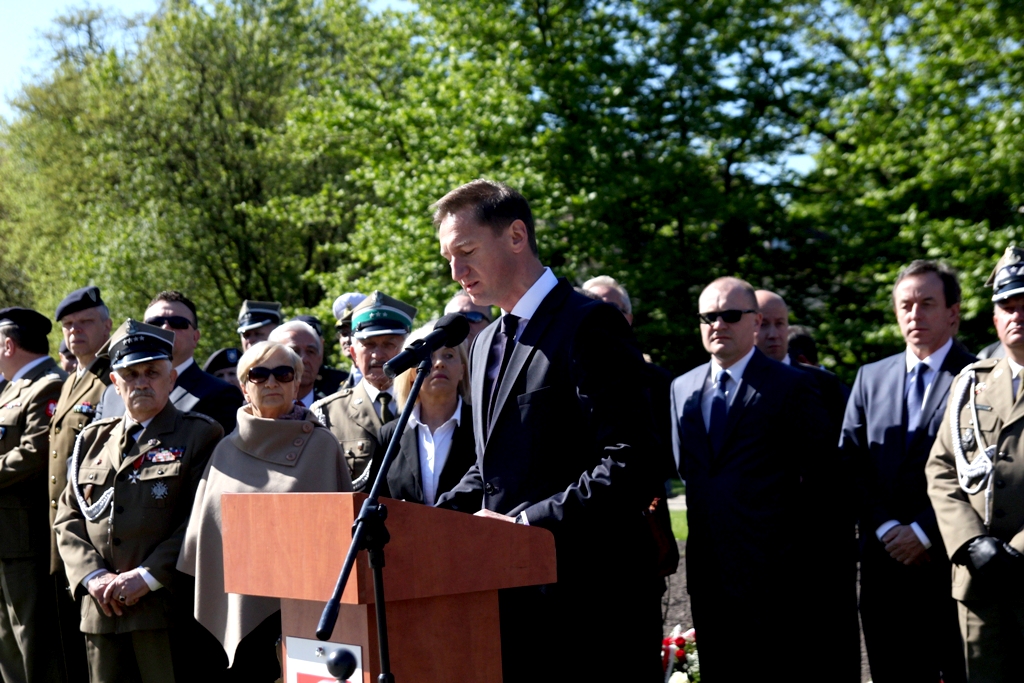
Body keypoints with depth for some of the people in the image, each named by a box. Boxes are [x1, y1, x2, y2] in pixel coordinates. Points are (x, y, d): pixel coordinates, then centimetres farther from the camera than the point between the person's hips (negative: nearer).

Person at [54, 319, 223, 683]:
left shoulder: (200, 435, 1)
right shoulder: (93, 440, 17)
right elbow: (68, 518, 13)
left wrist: (147, 577, -14)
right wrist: (93, 577, -4)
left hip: (167, 607, -4)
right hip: (102, 611, 5)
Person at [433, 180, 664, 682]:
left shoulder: (589, 327, -10)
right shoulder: (486, 343, 18)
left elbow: (628, 467, -18)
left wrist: (522, 522, -19)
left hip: (589, 600, -8)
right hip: (513, 598, 8)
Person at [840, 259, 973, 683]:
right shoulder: (870, 378, 13)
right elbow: (850, 463, 9)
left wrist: (923, 532, -12)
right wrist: (886, 529, -4)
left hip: (951, 560, -4)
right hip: (884, 562, 4)